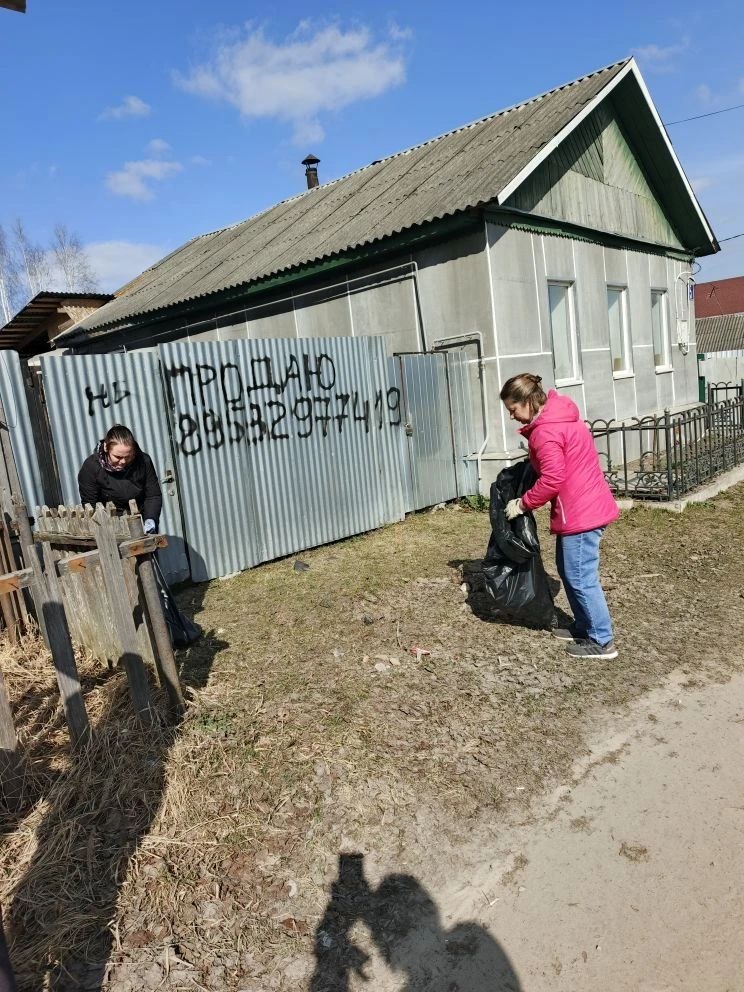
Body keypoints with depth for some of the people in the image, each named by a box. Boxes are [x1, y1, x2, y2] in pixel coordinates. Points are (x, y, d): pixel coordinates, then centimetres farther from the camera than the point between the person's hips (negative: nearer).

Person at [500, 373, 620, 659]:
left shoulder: (545, 431, -20)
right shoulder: (558, 416, 12)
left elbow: (552, 479, -23)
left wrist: (522, 504, -12)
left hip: (580, 513, -11)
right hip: (587, 506, 11)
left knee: (580, 578, -1)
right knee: (568, 570, 20)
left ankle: (602, 641, 10)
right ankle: (584, 626, 32)